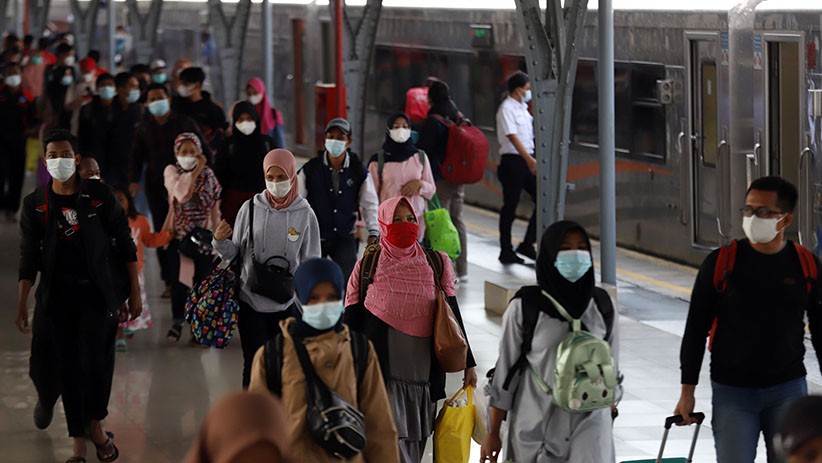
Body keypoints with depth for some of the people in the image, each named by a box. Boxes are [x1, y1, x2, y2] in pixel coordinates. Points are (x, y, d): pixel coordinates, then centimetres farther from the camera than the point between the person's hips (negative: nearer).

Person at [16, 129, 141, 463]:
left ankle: (96, 426, 14)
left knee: (95, 361, -11)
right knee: (68, 367, 2)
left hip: (99, 292, -2)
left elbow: (124, 244, 2)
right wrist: (21, 304, 0)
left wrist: (134, 292, 0)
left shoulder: (98, 195, -1)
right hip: (59, 295, 2)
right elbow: (28, 258, 6)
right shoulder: (35, 204, 3)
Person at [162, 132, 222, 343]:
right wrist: (196, 170, -20)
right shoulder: (172, 171, -3)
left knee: (201, 281, 2)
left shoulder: (208, 175, 3)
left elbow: (215, 209, 9)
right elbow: (181, 195, -23)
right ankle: (177, 321, 14)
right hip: (178, 235, -1)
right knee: (179, 280, 0)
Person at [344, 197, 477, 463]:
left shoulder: (436, 263, 6)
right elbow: (352, 321, 2)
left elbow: (453, 316, 9)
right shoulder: (367, 267, 0)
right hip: (382, 376, -3)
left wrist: (468, 363, 8)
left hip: (424, 372, 3)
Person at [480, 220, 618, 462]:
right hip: (535, 425, -1)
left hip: (589, 424, 1)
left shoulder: (601, 306, 3)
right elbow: (505, 370, -1)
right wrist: (493, 433, 0)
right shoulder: (524, 308, -6)